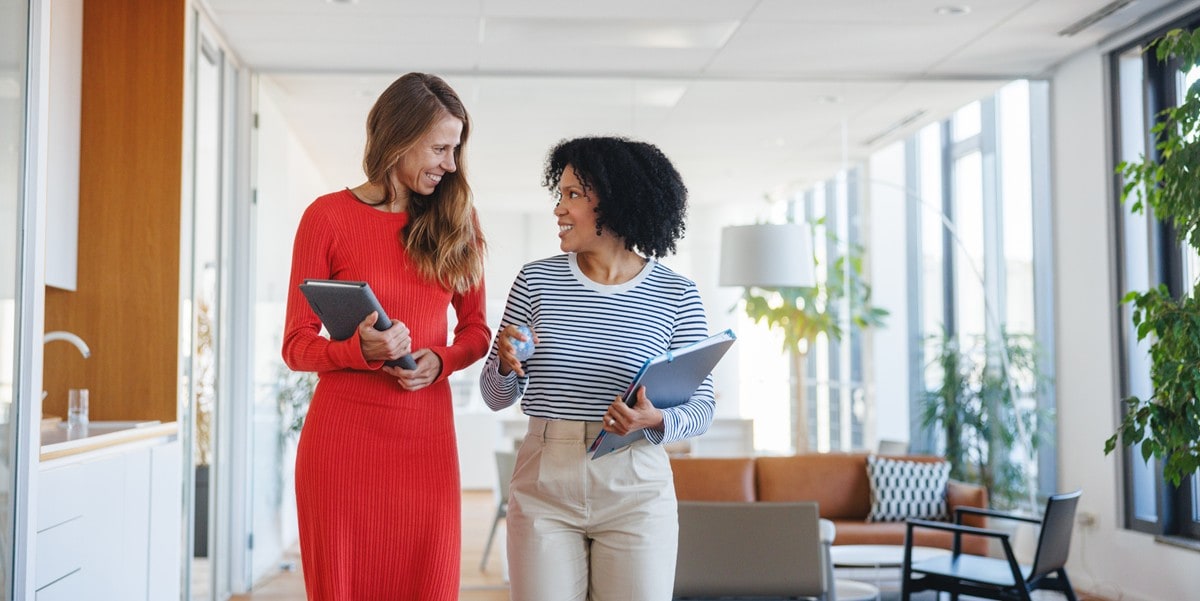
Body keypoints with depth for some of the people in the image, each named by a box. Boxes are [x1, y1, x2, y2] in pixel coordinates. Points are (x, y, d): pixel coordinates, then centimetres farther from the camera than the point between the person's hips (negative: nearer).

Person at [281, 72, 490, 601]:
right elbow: (296, 346, 0)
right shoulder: (329, 216, -1)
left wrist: (439, 360, -7)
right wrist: (362, 349, -19)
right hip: (344, 434, -2)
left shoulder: (455, 221, 9)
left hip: (426, 437, 3)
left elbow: (475, 330, 15)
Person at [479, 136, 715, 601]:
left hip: (636, 492, -1)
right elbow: (496, 398, 8)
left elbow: (701, 408, 2)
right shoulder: (537, 280, 3)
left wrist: (656, 421, -18)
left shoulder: (676, 296, -1)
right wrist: (509, 366, -13)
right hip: (544, 489, 1)